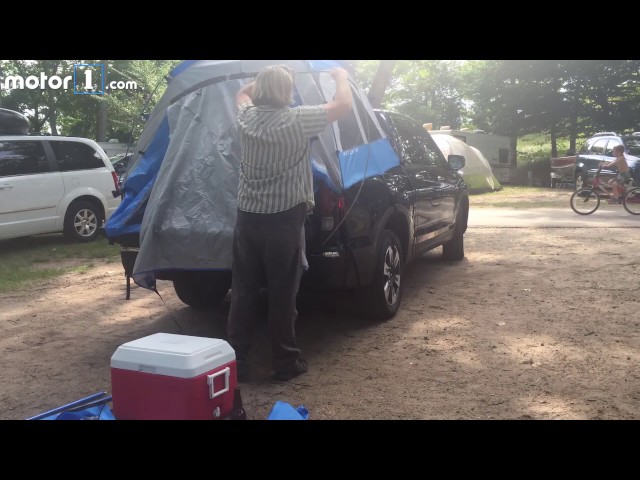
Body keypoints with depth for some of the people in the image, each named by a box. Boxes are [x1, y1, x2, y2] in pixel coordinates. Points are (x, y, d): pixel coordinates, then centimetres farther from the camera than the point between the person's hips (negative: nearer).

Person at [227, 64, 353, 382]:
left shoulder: (246, 117, 4)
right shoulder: (297, 120, -10)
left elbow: (242, 93, 29)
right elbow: (343, 106, 0)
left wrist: (265, 79, 30)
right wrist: (341, 76, 17)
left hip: (247, 218, 5)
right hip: (284, 221, -4)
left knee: (242, 294, 9)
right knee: (282, 296, 4)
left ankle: (236, 363, 16)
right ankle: (285, 363, 15)